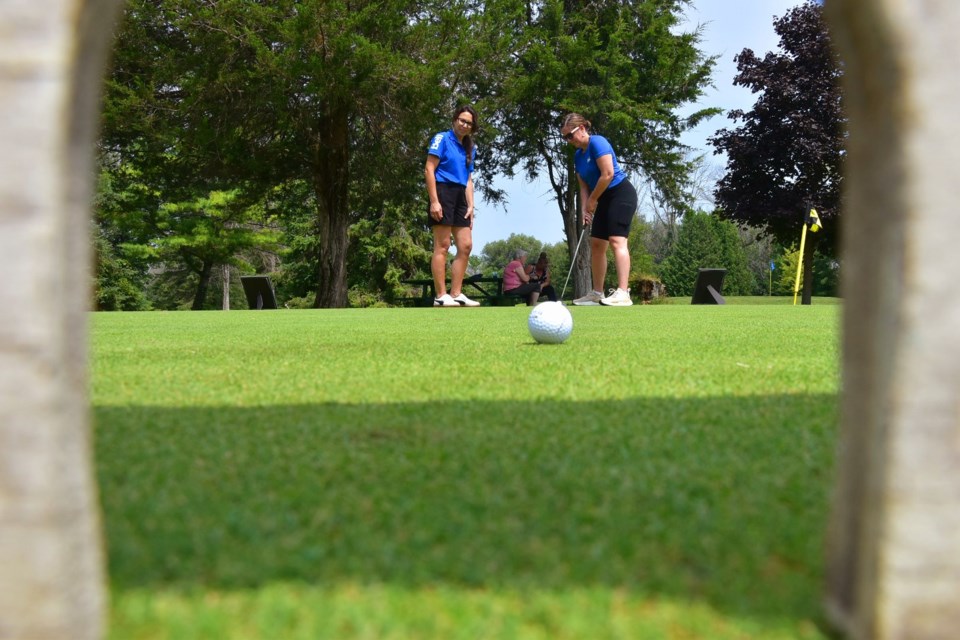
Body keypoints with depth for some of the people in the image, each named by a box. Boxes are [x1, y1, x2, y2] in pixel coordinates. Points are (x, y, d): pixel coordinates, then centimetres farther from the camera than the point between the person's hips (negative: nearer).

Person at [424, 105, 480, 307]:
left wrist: (470, 205, 9)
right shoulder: (442, 138, -1)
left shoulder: (470, 148, 19)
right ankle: (440, 296, -8)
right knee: (442, 246, -9)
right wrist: (434, 201, -16)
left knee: (466, 246, 4)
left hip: (460, 196, 8)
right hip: (443, 192, -8)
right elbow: (429, 170, -8)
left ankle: (456, 294, 9)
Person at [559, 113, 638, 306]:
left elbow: (608, 174, -22)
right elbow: (584, 185, 11)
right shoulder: (578, 155, 12)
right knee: (596, 244, 7)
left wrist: (592, 200, -13)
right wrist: (584, 209, -3)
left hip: (621, 194, -10)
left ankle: (623, 293, -28)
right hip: (605, 200, 10)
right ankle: (597, 293, 11)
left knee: (616, 240, -20)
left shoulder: (597, 142, -15)